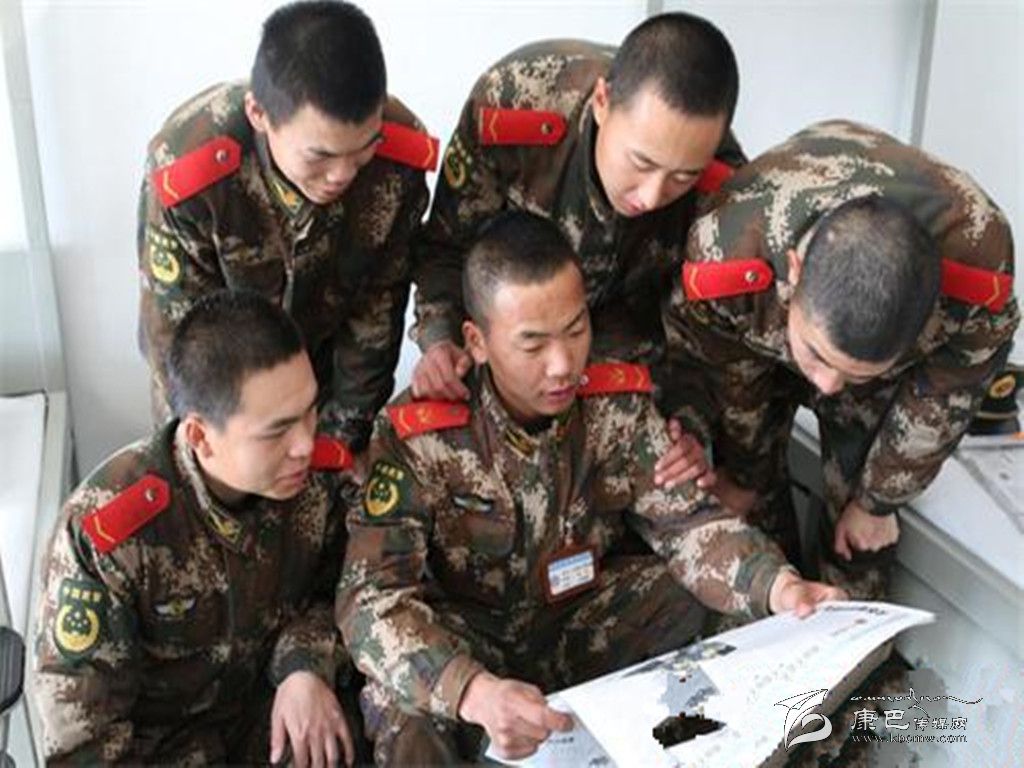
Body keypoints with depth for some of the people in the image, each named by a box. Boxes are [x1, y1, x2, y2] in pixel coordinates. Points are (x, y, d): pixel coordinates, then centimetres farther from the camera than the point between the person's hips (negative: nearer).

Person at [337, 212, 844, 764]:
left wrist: (777, 586, -33)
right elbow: (371, 595, -30)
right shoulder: (417, 436, -24)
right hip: (466, 633, -4)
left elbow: (685, 522, -11)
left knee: (723, 606, -15)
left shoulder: (621, 402, -12)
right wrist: (473, 692, -49)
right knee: (405, 706, -36)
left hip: (585, 618, 5)